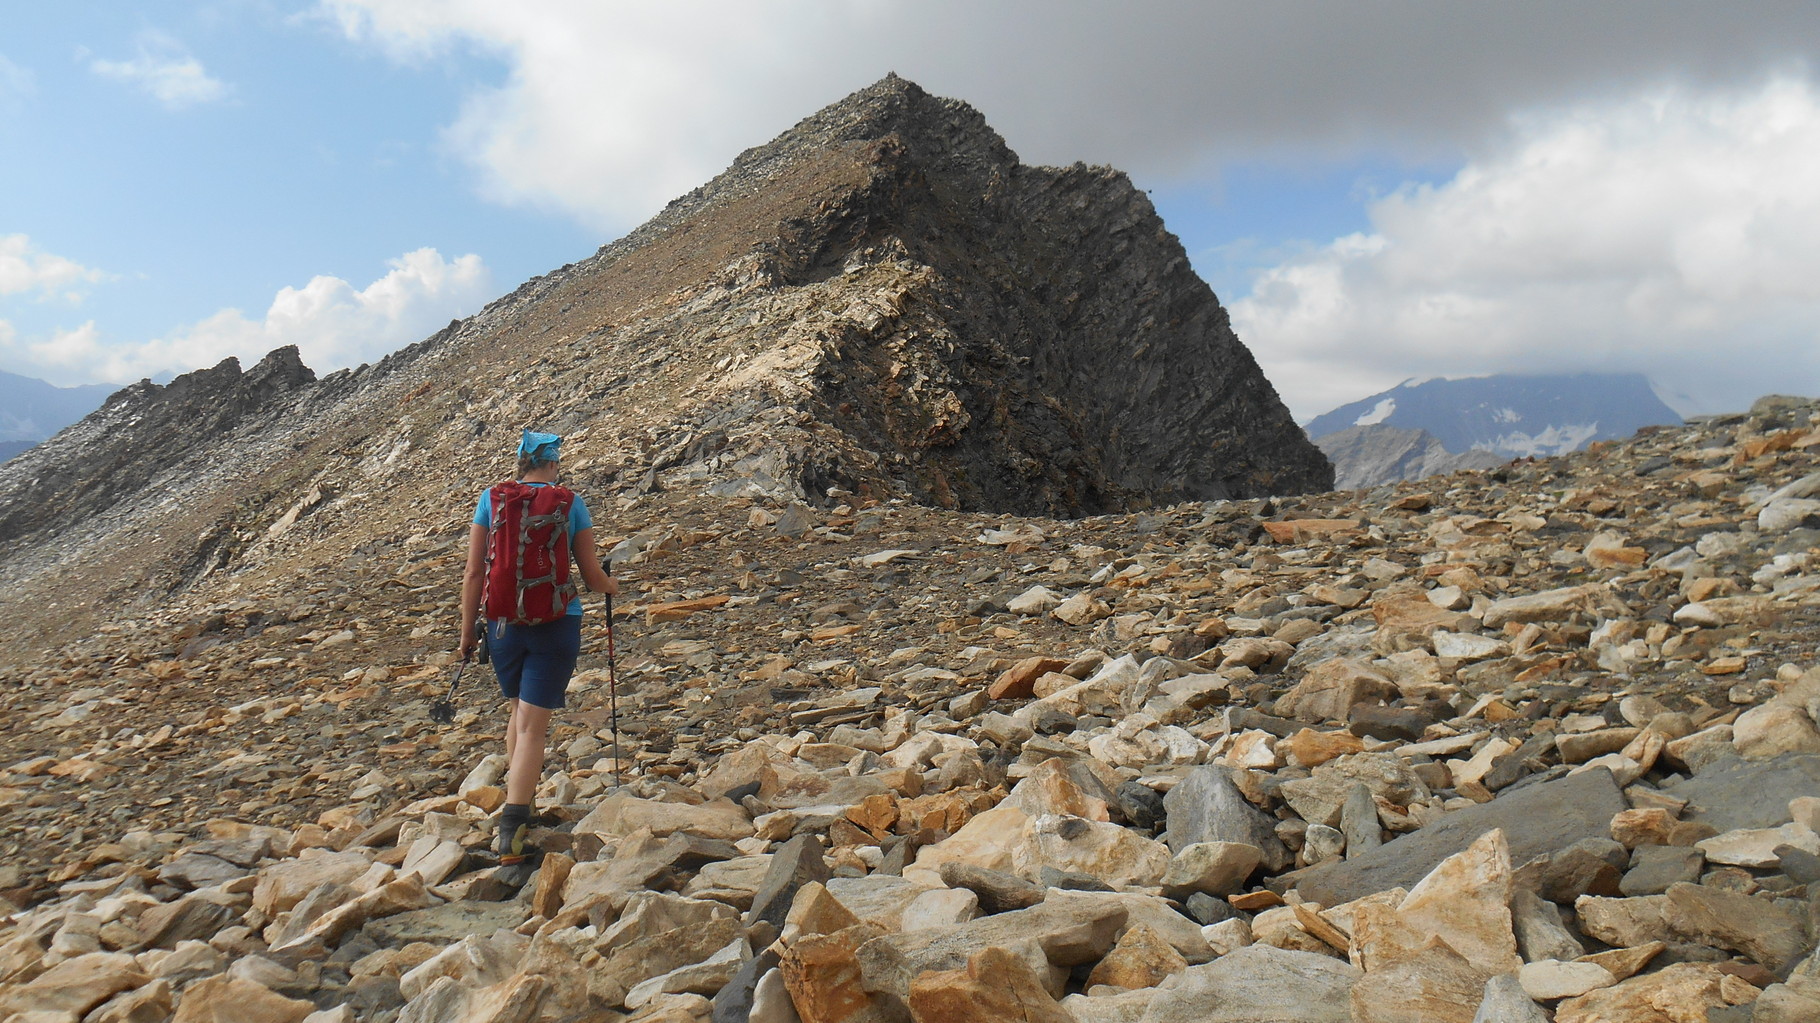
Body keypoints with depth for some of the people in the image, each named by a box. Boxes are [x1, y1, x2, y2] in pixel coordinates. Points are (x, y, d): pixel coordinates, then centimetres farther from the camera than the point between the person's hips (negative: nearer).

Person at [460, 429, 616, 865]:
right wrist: (612, 587, 23)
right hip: (556, 625, -3)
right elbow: (592, 576, 0)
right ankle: (511, 828, -8)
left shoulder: (491, 498, 2)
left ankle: (518, 799, 31)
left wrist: (468, 631, 8)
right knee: (533, 725, 0)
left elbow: (474, 573, 0)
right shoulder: (570, 504, -2)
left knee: (519, 711, 25)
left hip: (504, 622, 3)